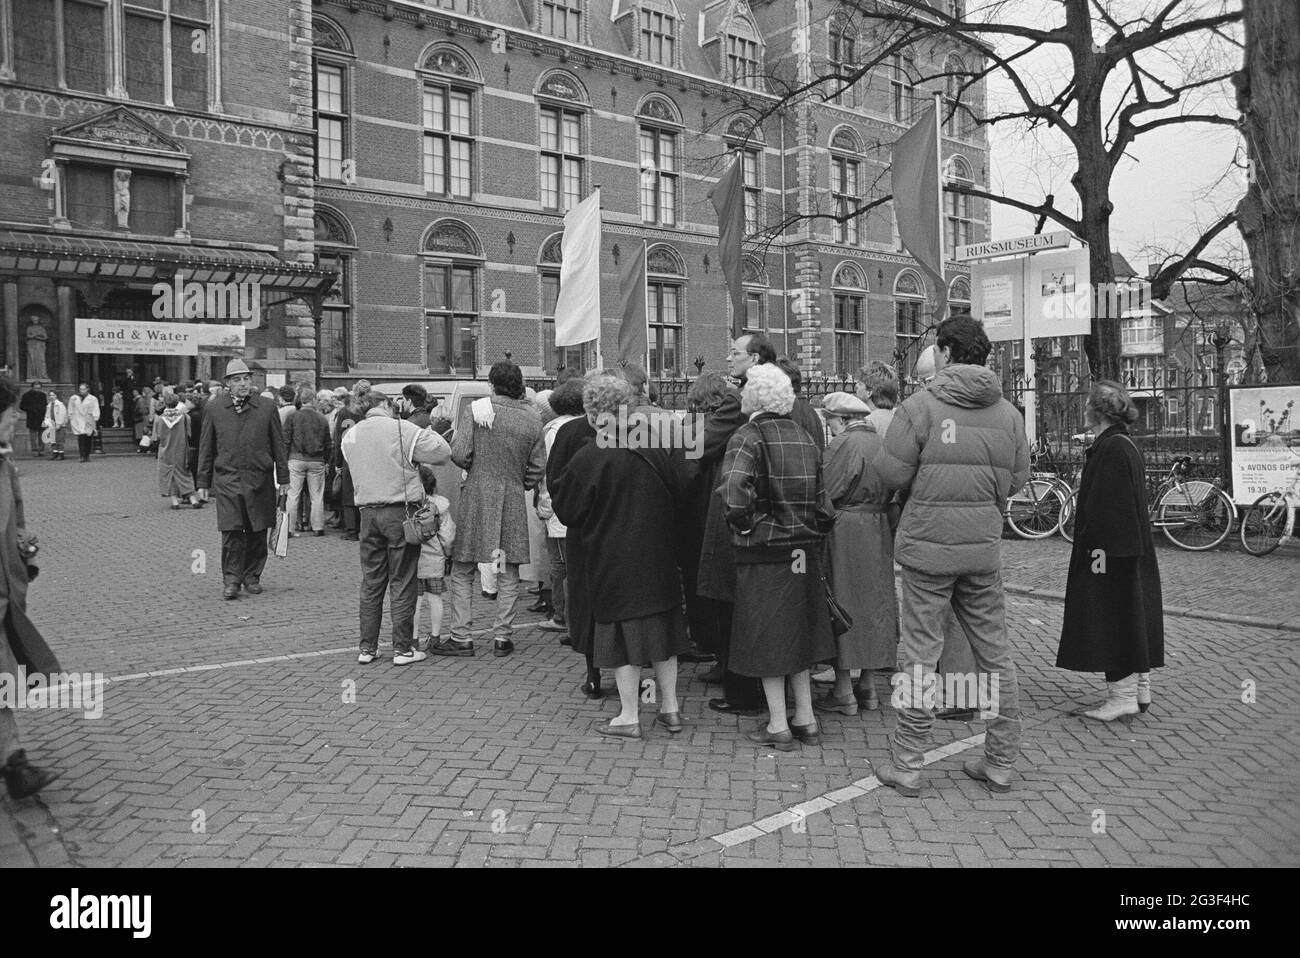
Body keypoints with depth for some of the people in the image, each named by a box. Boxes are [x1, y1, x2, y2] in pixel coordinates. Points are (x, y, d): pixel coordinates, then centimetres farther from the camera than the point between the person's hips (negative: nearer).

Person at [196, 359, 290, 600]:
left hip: (260, 481, 1)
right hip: (227, 480, -1)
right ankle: (231, 580, 3)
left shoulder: (266, 408, 4)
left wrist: (283, 478, 6)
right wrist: (203, 482, 7)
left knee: (257, 532, 6)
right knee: (231, 532, -6)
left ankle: (252, 577, 20)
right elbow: (206, 448, 9)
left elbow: (278, 445, 8)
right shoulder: (214, 409, 4)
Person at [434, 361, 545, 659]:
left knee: (462, 572, 8)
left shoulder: (476, 409, -6)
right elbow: (538, 465, 3)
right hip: (513, 499, 2)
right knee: (508, 573, 10)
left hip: (476, 495, -2)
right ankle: (502, 637, 12)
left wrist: (475, 469, 10)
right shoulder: (532, 418, 2)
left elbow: (459, 454, -11)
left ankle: (461, 637, 10)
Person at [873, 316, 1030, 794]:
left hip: (928, 544, -4)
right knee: (995, 654, 13)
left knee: (919, 654, 3)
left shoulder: (919, 406, -10)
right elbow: (1017, 479, 7)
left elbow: (892, 473, -11)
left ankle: (906, 766, 11)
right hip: (984, 546, 4)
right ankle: (1001, 763, 23)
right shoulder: (1008, 413, 4)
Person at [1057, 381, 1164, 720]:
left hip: (1111, 555, -10)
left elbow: (1111, 506, -22)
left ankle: (1122, 695, 1)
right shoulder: (1126, 446, 14)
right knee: (1131, 620, 15)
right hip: (1130, 555, 10)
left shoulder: (1111, 449, -17)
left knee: (1115, 622, -4)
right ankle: (1139, 691, 23)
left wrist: (1101, 551, -22)